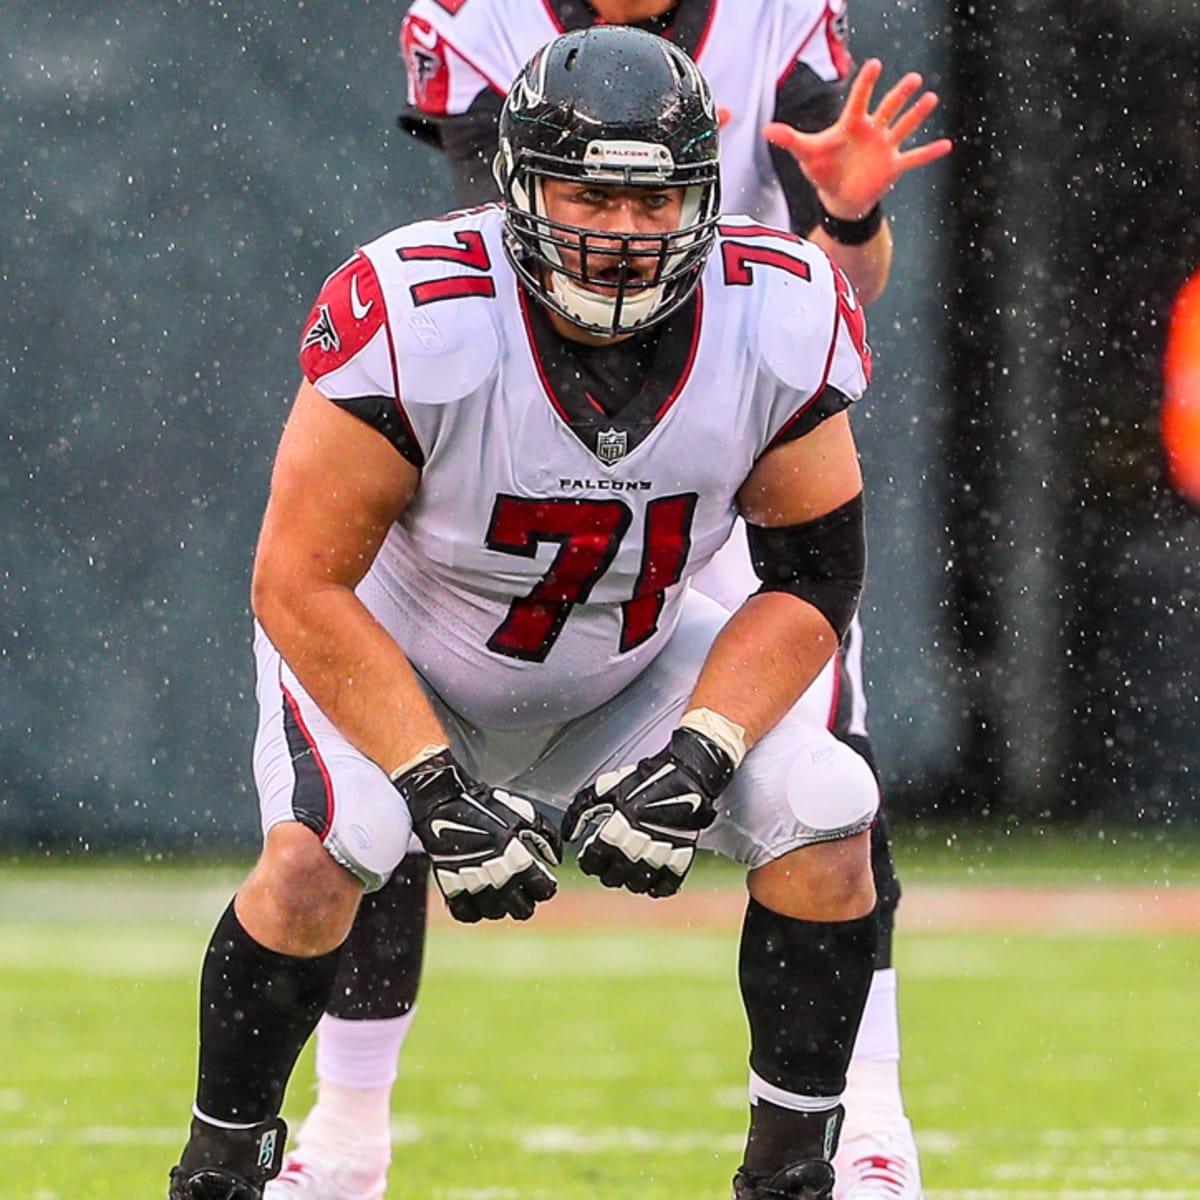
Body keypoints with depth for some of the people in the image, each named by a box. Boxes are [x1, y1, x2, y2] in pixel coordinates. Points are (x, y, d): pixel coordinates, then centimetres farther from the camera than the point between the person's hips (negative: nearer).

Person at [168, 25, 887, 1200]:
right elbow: (301, 586, -27)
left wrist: (697, 760, -26)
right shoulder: (414, 321, -34)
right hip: (393, 660, -3)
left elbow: (810, 578, -12)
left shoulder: (780, 321, -23)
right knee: (320, 850, -29)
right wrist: (437, 790, -32)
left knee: (827, 817, -16)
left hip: (631, 666, 3)